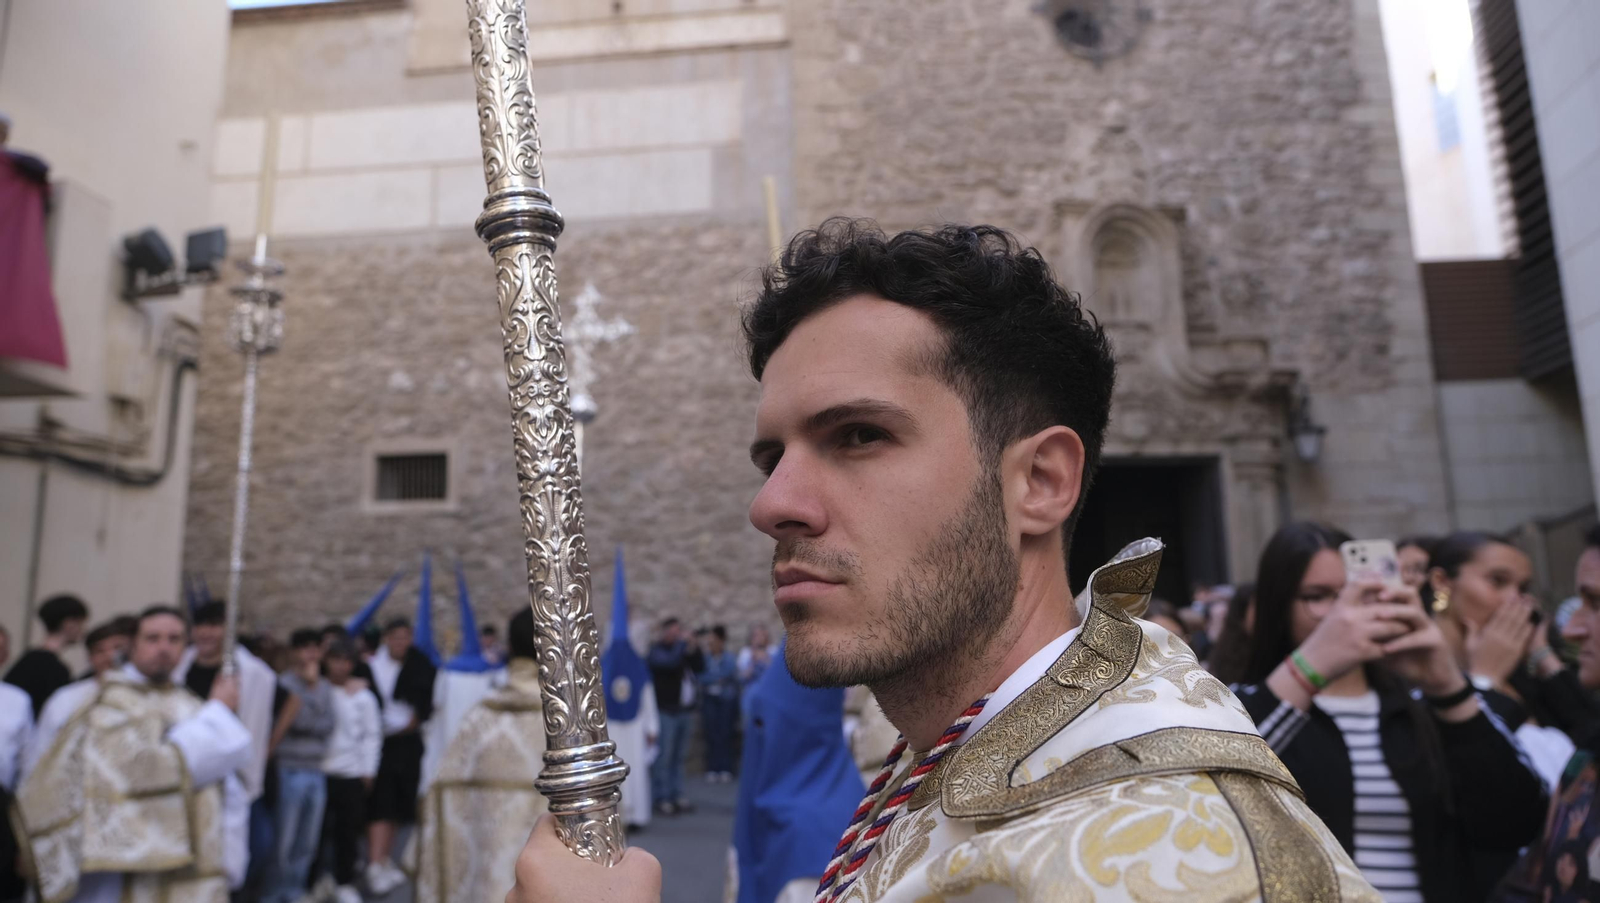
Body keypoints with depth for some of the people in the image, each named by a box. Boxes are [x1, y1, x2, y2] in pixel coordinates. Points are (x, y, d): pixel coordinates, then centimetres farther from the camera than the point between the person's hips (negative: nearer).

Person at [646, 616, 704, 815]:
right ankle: (662, 799, -4)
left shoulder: (683, 648, 15)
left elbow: (700, 667, 8)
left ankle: (677, 795, 15)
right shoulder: (656, 651, -6)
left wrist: (694, 649, -5)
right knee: (663, 757, -7)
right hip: (666, 711, -6)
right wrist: (681, 643, -15)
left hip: (685, 710, 7)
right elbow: (670, 661, -23)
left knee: (678, 756, 10)